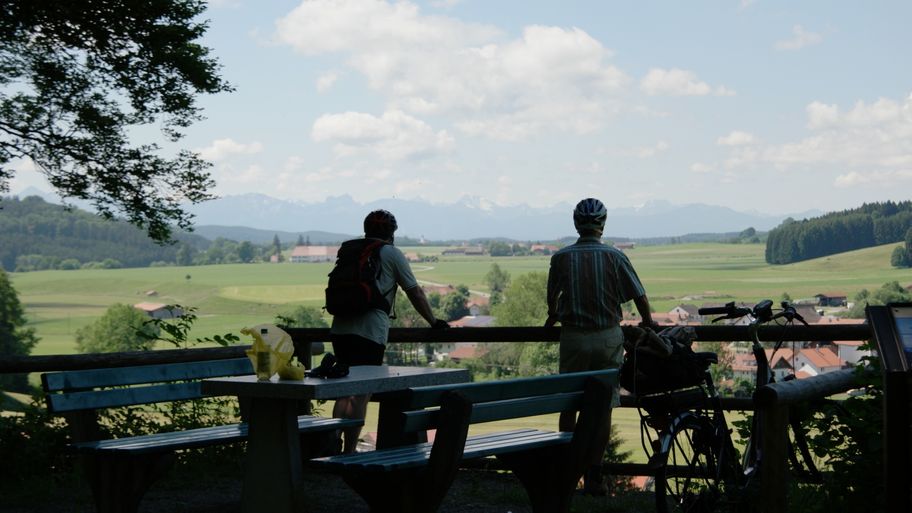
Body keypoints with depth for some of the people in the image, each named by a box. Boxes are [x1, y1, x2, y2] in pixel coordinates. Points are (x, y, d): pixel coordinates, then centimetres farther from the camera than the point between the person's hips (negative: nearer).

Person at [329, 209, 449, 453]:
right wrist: (434, 322, 18)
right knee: (361, 394, -2)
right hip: (370, 332, -6)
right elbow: (415, 293, 8)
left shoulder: (348, 251, 20)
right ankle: (349, 452, -3)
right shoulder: (392, 254, 5)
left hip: (340, 329, 6)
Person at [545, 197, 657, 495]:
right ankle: (594, 475, 6)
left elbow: (552, 296, 12)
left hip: (574, 338, 0)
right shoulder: (614, 256, -5)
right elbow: (639, 295, 2)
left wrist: (552, 317, 33)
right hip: (609, 337, 0)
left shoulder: (561, 257, -3)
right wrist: (647, 322, 22)